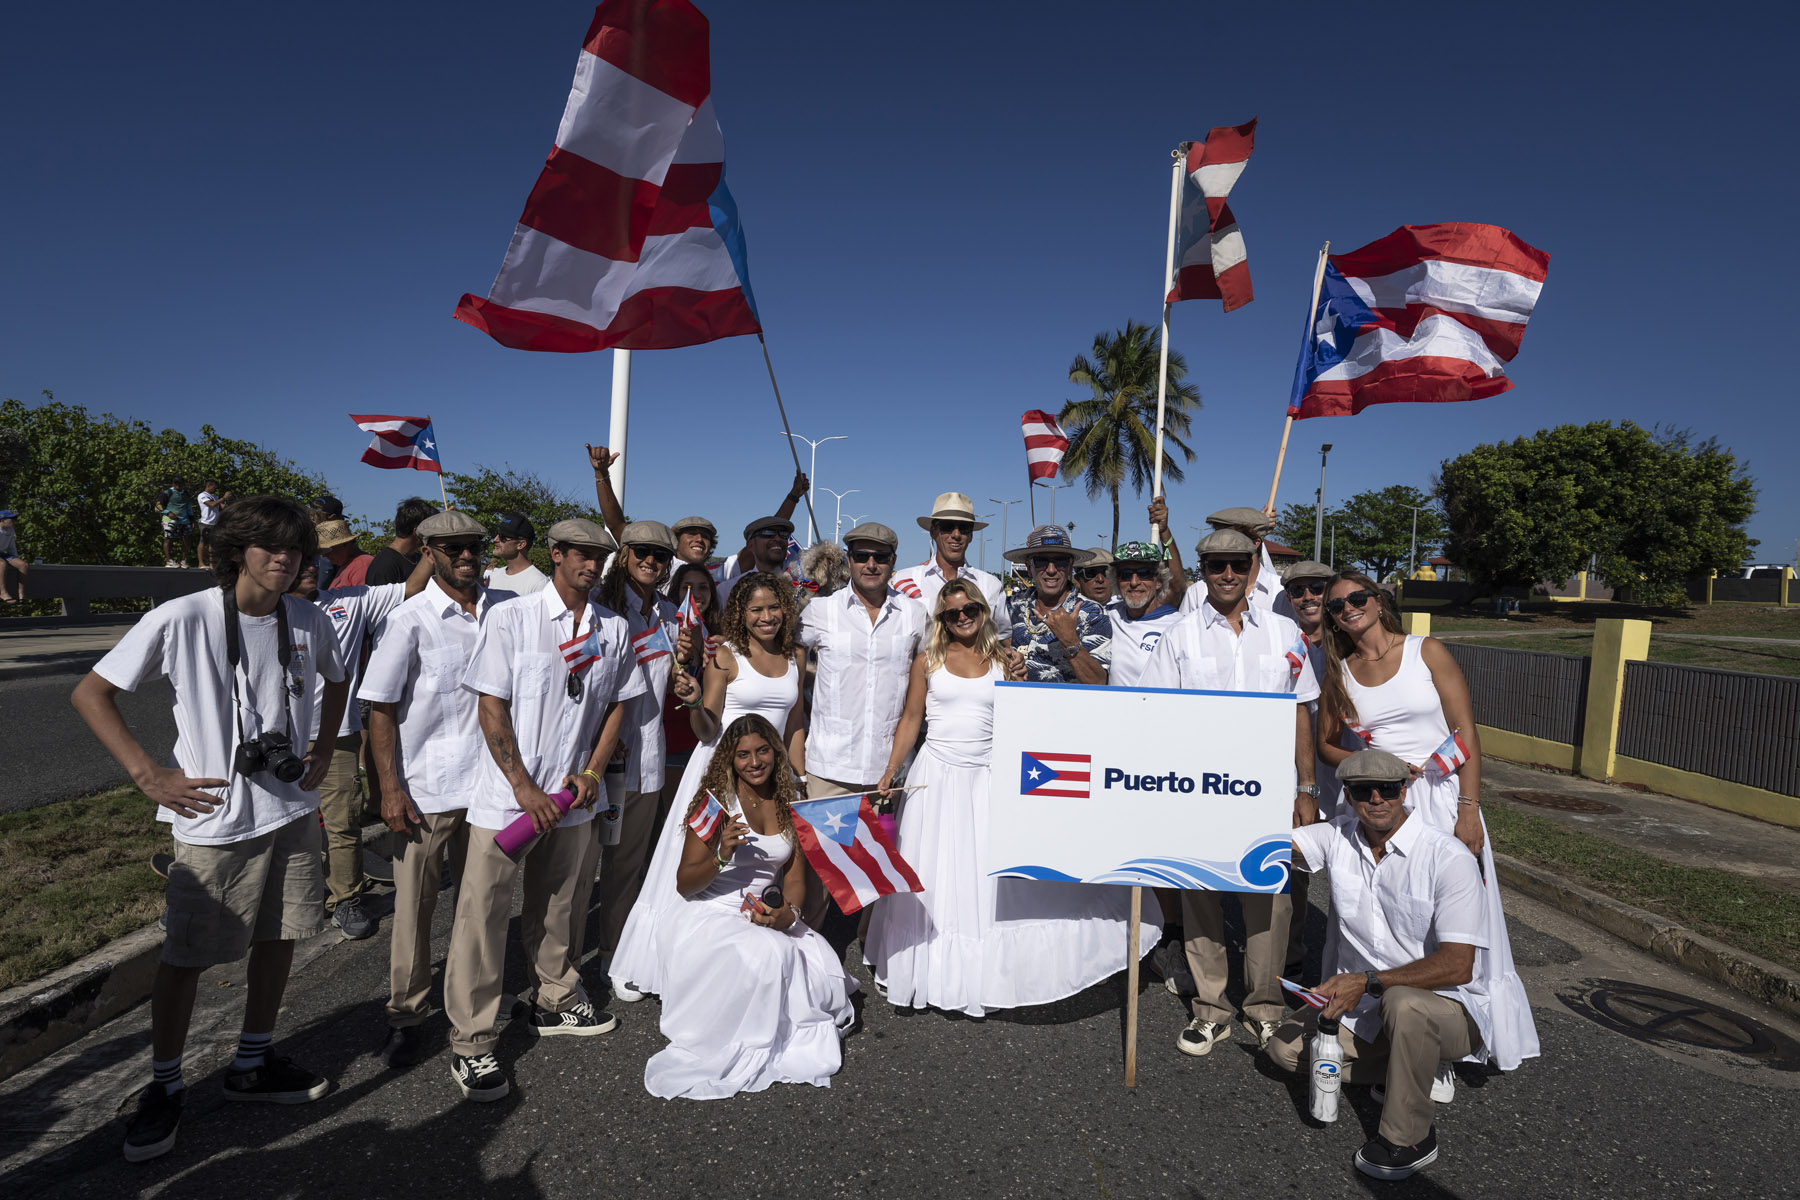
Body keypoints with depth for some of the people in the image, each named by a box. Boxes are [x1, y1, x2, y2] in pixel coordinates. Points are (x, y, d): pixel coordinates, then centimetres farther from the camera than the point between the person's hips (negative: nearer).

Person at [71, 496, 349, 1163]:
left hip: (293, 812, 5)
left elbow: (335, 682, 20)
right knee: (185, 957, 8)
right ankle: (164, 1086, 30)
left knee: (278, 939, 15)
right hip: (213, 821, -4)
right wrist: (149, 776, -12)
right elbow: (89, 695, -6)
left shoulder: (310, 623, -1)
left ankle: (253, 1064, 34)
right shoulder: (182, 620, -14)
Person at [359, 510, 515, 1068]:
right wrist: (391, 788, -10)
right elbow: (380, 710, -6)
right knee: (413, 906, 8)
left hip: (490, 782, 3)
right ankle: (405, 1016, 25)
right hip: (425, 790, -3)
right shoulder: (409, 621, -8)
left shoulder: (507, 608, 1)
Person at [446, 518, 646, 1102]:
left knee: (559, 907, 18)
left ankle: (555, 1003, 39)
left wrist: (593, 773, -1)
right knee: (482, 914, 2)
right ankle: (471, 1043, 17)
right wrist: (524, 788, -12)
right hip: (506, 794, -4)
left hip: (573, 796, 4)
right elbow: (491, 707, -9)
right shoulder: (509, 618, -8)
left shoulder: (613, 628, 4)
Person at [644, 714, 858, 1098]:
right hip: (710, 916, -4)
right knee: (768, 954, -33)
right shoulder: (716, 801, -9)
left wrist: (789, 914, -16)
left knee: (823, 973, -21)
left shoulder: (790, 801, 4)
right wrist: (721, 857, -28)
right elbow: (684, 884, -9)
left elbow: (795, 877, 6)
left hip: (768, 916, 4)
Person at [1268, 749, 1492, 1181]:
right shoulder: (1339, 837, -4)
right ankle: (1409, 1073, 8)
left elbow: (1457, 965, -25)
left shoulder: (1448, 859, -20)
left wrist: (1369, 981, -31)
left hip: (1447, 1007, -5)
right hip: (1363, 1002, 5)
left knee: (1403, 1003, -38)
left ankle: (1410, 1136, -14)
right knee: (1285, 1048, -4)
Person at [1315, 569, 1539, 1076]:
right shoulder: (1340, 672, 6)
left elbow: (1467, 735, -4)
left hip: (1442, 800, -2)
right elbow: (1325, 743, 15)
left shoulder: (1427, 652, -1)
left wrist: (1469, 811, -11)